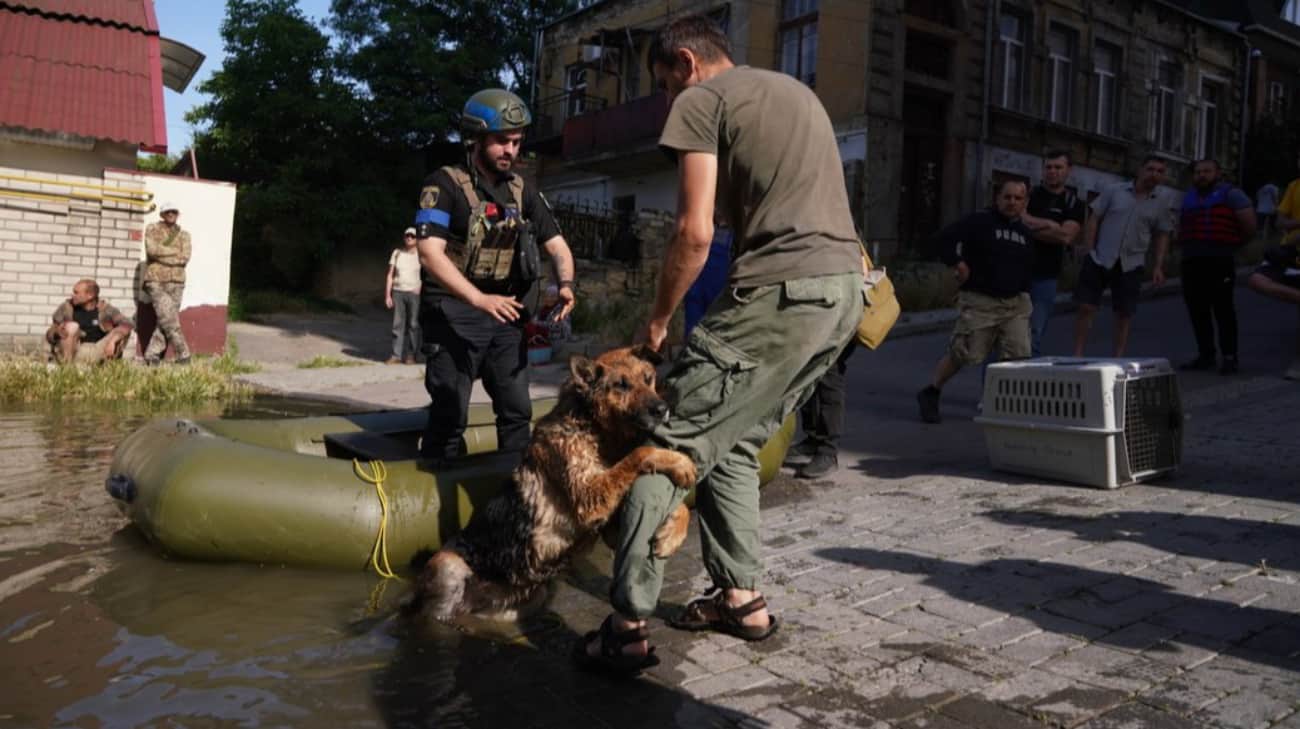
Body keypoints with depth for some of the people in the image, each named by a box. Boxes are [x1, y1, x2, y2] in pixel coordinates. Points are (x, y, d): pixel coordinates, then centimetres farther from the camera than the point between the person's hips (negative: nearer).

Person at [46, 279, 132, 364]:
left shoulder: (104, 308, -2)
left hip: (97, 351, 0)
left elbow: (127, 324, -14)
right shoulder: (66, 308, -1)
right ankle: (67, 363, -22)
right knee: (72, 326, -23)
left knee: (120, 330, -15)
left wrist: (112, 341, -29)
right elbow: (49, 336, 1)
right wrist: (57, 331, -24)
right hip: (76, 352, 0)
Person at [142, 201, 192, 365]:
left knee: (167, 320, -2)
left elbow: (185, 258, -3)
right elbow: (152, 249, -12)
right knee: (168, 318, -13)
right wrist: (175, 251, -4)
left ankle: (151, 355, 5)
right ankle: (183, 354, -6)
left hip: (175, 282, 3)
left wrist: (161, 255, -8)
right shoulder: (152, 229, 6)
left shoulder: (184, 234, 12)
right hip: (155, 280, -3)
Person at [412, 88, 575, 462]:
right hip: (454, 312, -5)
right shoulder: (445, 185, -8)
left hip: (504, 313, 5)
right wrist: (479, 299, -31)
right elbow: (430, 253, -19)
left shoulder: (523, 192, 9)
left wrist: (565, 284, -15)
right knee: (450, 414, -5)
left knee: (517, 410, 7)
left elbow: (557, 245, 8)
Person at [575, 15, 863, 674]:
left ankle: (627, 627, -3)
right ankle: (740, 597, 24)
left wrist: (657, 318, 5)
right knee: (734, 442, 19)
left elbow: (695, 232, -8)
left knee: (674, 446, -4)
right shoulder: (798, 92, 28)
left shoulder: (700, 99, 2)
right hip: (843, 288, 9)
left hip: (779, 292, -9)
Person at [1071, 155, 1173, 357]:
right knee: (1086, 307, -4)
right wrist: (1088, 252, -5)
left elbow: (1162, 235, 14)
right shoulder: (1114, 191, 1)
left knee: (1124, 314, 4)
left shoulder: (1160, 203, 7)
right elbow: (1093, 220, 2)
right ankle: (1077, 354, 5)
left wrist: (1158, 266, 5)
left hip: (1130, 265, 2)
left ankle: (1118, 359, 14)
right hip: (1100, 259, -2)